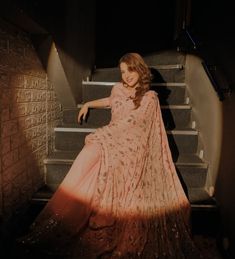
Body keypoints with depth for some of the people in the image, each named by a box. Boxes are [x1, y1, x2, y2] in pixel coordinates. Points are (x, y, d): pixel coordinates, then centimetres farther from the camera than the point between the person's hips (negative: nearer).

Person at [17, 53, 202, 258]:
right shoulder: (118, 89, 14)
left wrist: (95, 136, -11)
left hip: (131, 147, -5)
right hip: (110, 140, 5)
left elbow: (128, 123, -10)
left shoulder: (150, 97, -2)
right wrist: (87, 104, 35)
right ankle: (57, 222, -20)